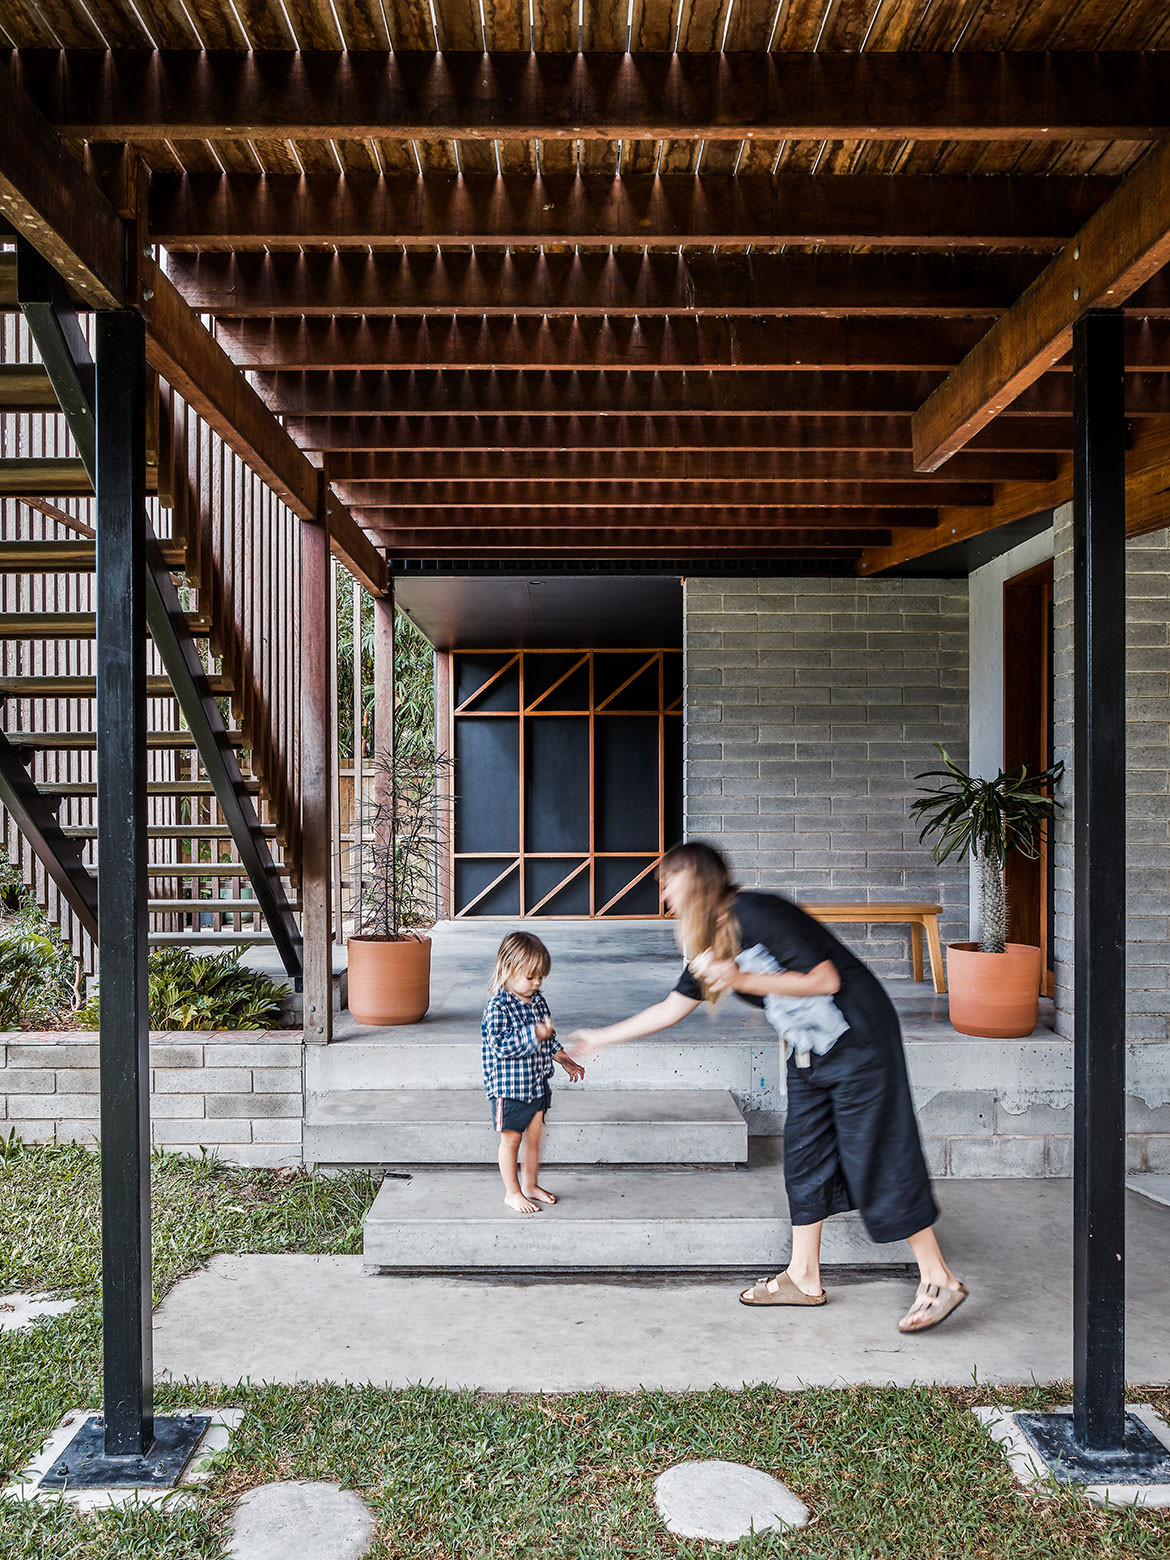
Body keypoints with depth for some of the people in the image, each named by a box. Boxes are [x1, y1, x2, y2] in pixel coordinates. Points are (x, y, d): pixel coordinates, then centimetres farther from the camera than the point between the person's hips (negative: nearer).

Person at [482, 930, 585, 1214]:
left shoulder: (537, 1000, 5)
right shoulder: (498, 1006, -21)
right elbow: (500, 1046, -28)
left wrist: (561, 1057, 12)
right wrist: (535, 1034, -32)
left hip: (537, 1083, 7)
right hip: (509, 1087, -7)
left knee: (534, 1136, 17)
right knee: (511, 1139, 7)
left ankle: (530, 1185, 34)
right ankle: (513, 1193, 21)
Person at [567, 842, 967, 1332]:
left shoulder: (759, 914, -22)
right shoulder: (708, 945, 5)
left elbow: (825, 980, -22)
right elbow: (671, 1007, 13)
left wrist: (742, 981, -26)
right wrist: (600, 1038, 16)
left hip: (860, 1040, -9)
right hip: (810, 1053, 9)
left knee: (877, 1159, -4)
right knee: (803, 1158, 10)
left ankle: (939, 1280, 9)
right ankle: (803, 1277, 23)